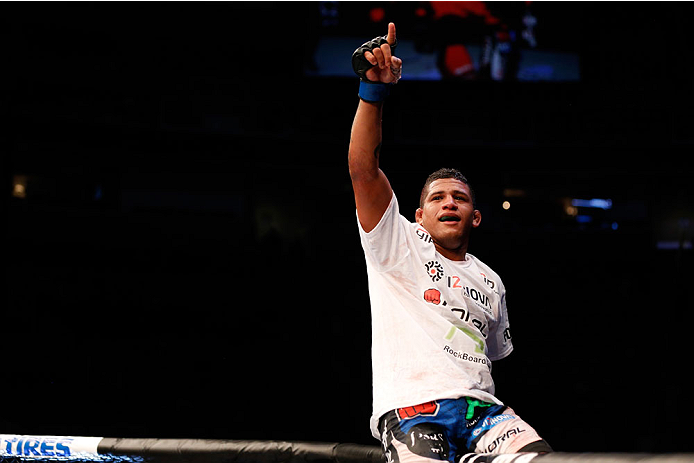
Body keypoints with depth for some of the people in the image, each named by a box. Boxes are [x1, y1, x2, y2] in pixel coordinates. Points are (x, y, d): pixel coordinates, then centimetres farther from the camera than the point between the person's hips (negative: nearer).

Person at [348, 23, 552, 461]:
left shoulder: (490, 281, 25)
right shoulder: (399, 245, 9)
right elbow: (364, 170, -5)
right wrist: (374, 92, -17)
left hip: (481, 407, 3)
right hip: (411, 407, -2)